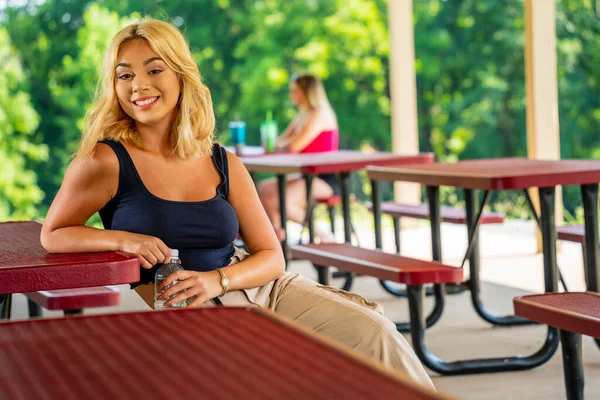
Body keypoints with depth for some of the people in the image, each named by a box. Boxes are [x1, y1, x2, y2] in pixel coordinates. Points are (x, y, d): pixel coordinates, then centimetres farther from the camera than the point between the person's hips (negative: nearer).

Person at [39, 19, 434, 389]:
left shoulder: (224, 165, 4)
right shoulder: (106, 162, -7)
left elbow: (271, 257, 6)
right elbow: (53, 235, -1)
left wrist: (217, 280, -16)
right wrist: (124, 239, -18)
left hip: (263, 290, 5)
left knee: (373, 331, -14)